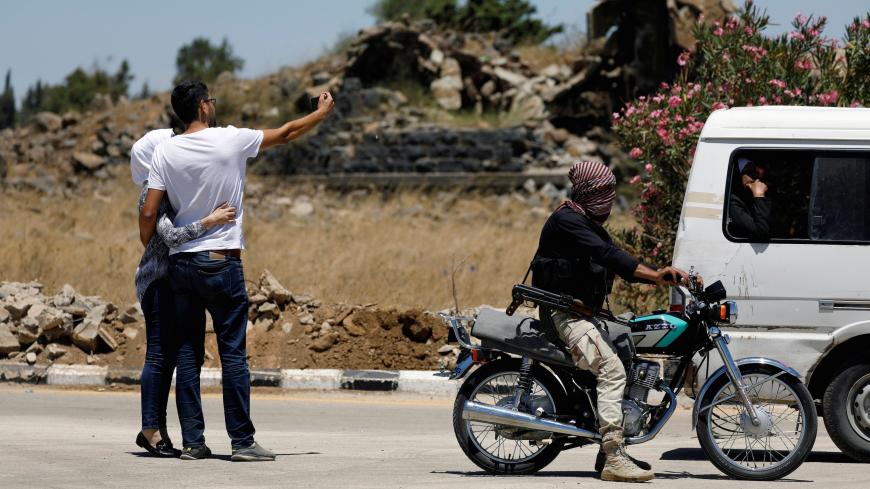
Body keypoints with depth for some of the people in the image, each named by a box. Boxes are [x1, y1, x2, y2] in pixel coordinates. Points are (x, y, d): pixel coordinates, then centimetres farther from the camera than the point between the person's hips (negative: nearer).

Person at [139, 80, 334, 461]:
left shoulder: (165, 152, 1)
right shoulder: (231, 141, -6)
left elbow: (148, 214, -2)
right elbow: (286, 133, 9)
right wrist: (322, 113, 26)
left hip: (180, 262, 3)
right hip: (221, 262, -3)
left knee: (188, 354, 7)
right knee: (233, 353, -1)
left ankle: (192, 441, 5)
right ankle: (242, 441, -2)